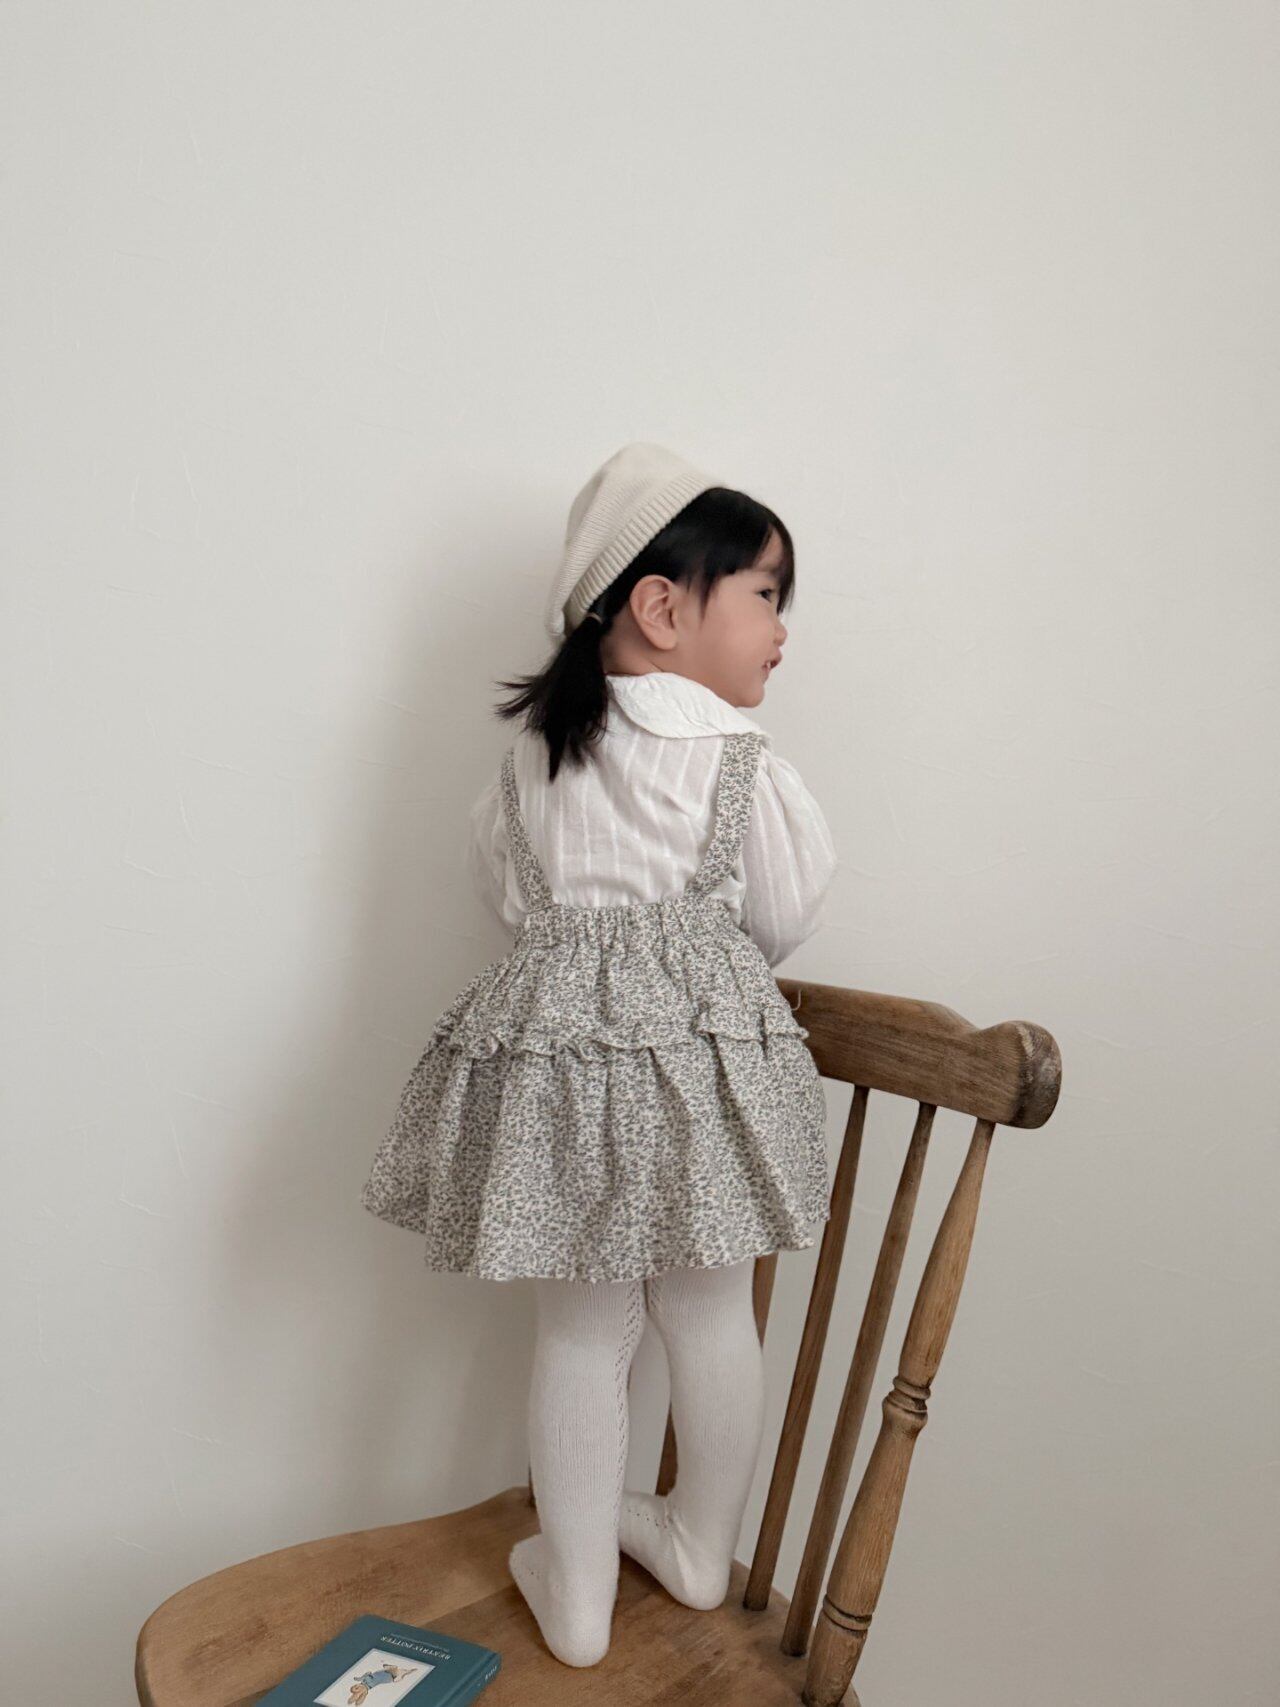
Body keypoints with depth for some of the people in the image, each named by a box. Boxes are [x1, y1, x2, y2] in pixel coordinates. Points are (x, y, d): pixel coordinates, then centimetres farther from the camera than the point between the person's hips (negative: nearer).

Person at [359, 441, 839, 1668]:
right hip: (705, 1052, -2)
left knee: (581, 1329, 14)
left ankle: (577, 1594, 29)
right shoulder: (743, 763, -7)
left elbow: (500, 885, 15)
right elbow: (782, 922, 2)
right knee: (710, 1313, 17)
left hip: (552, 1056, 3)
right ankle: (701, 1548, 39)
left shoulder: (533, 750, 5)